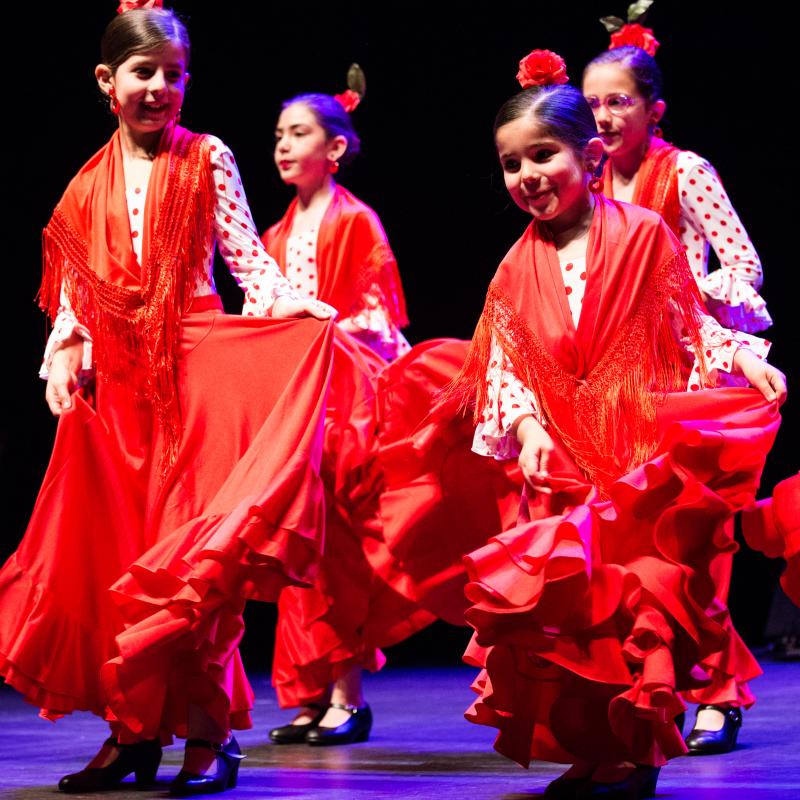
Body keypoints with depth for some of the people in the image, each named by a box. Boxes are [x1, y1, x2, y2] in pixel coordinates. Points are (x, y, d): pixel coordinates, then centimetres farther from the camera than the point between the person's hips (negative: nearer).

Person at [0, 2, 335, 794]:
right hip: (116, 385, 4)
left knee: (191, 547, -9)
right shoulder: (89, 185, 12)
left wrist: (287, 302, -20)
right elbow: (72, 288, 14)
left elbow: (244, 250, -3)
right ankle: (132, 729, 13)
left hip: (197, 372, -4)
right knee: (112, 550, 4)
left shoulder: (207, 160, 4)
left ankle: (208, 732, -3)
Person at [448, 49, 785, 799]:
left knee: (635, 591, -10)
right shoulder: (518, 269, 10)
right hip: (564, 463, 4)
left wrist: (742, 360, -16)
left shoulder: (642, 234, 0)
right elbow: (504, 363, 7)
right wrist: (526, 426, -10)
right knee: (560, 596, -3)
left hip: (646, 454, -4)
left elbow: (689, 326, 2)